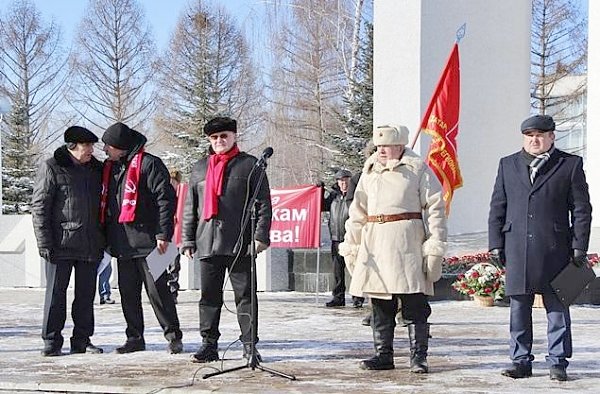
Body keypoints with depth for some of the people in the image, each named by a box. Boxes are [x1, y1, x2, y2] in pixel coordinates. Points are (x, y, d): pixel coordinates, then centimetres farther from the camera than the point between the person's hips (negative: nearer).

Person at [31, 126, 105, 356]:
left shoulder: (96, 169, 13)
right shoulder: (52, 168, -4)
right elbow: (39, 206, -6)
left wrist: (103, 239, 13)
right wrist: (45, 242, -13)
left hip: (90, 245, 5)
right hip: (61, 244, -5)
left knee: (86, 294, 8)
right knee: (56, 293, -1)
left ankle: (82, 340, 17)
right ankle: (51, 341, 7)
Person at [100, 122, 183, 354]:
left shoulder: (148, 164, -8)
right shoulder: (109, 167, 16)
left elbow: (166, 198, -12)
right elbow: (106, 203, 23)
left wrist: (163, 234, -16)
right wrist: (105, 238, 19)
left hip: (146, 241, -8)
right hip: (122, 243, 8)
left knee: (157, 290, -4)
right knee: (128, 293, 10)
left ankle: (173, 335, 6)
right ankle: (135, 338, 18)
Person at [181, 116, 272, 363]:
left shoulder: (250, 165, 5)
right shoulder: (200, 168, 18)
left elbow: (263, 203, 0)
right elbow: (190, 207, 19)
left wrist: (261, 235, -9)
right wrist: (188, 239, 12)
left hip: (240, 244, -4)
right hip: (207, 244, 4)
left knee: (245, 295, 1)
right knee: (209, 297, 6)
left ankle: (249, 345, 7)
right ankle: (209, 345, 13)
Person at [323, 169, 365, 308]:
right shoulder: (333, 195, 13)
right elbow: (323, 206, 26)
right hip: (337, 239, 5)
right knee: (338, 270, 8)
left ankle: (357, 297, 2)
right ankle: (338, 297, 15)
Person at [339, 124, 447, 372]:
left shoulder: (417, 170, 2)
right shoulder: (369, 172, 17)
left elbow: (435, 209, -1)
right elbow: (358, 212, 20)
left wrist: (435, 246, -8)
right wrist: (350, 246, 14)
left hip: (407, 242, -5)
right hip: (374, 242, 5)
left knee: (414, 304, -4)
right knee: (380, 304, 7)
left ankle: (418, 357, 2)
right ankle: (383, 354, 15)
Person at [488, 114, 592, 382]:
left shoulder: (570, 165, 5)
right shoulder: (508, 165, 13)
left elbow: (581, 209, 4)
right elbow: (497, 207, 12)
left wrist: (579, 247, -2)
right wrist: (496, 244, 4)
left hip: (555, 249, -2)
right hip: (517, 247, 2)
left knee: (557, 308, 2)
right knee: (519, 308, 5)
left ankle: (557, 363, 10)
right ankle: (521, 362, 13)